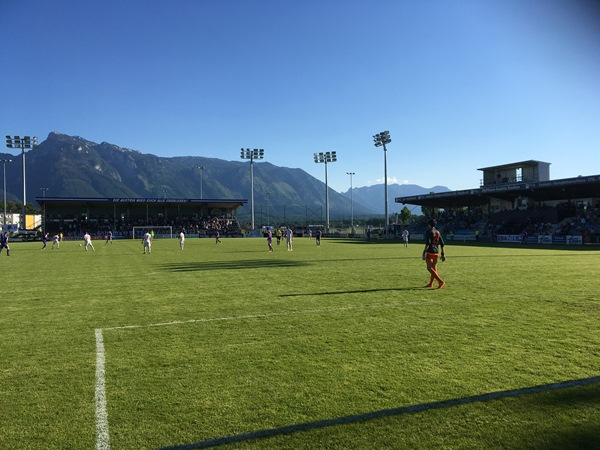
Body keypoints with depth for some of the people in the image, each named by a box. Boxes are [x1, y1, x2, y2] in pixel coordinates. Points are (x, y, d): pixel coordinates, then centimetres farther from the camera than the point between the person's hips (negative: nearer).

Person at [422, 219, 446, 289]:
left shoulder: (429, 231, -7)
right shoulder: (438, 232, 14)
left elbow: (427, 243, -18)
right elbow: (442, 244, 12)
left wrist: (424, 253, -19)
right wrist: (443, 254, 16)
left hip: (430, 252, -8)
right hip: (436, 252, 8)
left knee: (429, 268, -7)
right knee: (434, 268, 14)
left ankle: (440, 281, -18)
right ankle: (430, 283, 21)